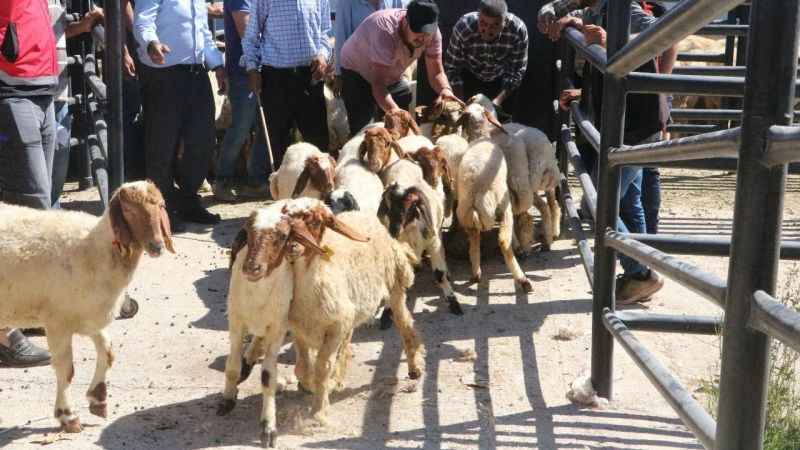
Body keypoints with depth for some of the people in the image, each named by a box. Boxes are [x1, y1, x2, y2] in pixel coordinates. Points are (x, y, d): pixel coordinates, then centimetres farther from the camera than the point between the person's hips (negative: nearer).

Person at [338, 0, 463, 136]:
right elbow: (379, 84, -42)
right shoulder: (386, 30, -39)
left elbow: (436, 73, -17)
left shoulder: (432, 32, -22)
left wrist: (445, 89, -41)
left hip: (392, 77, 6)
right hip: (358, 74, -6)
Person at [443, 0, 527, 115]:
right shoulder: (463, 27, -33)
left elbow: (517, 71, -22)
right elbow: (452, 67, -24)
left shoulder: (518, 30, -32)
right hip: (470, 79, -1)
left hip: (501, 82, 1)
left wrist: (498, 100, -33)